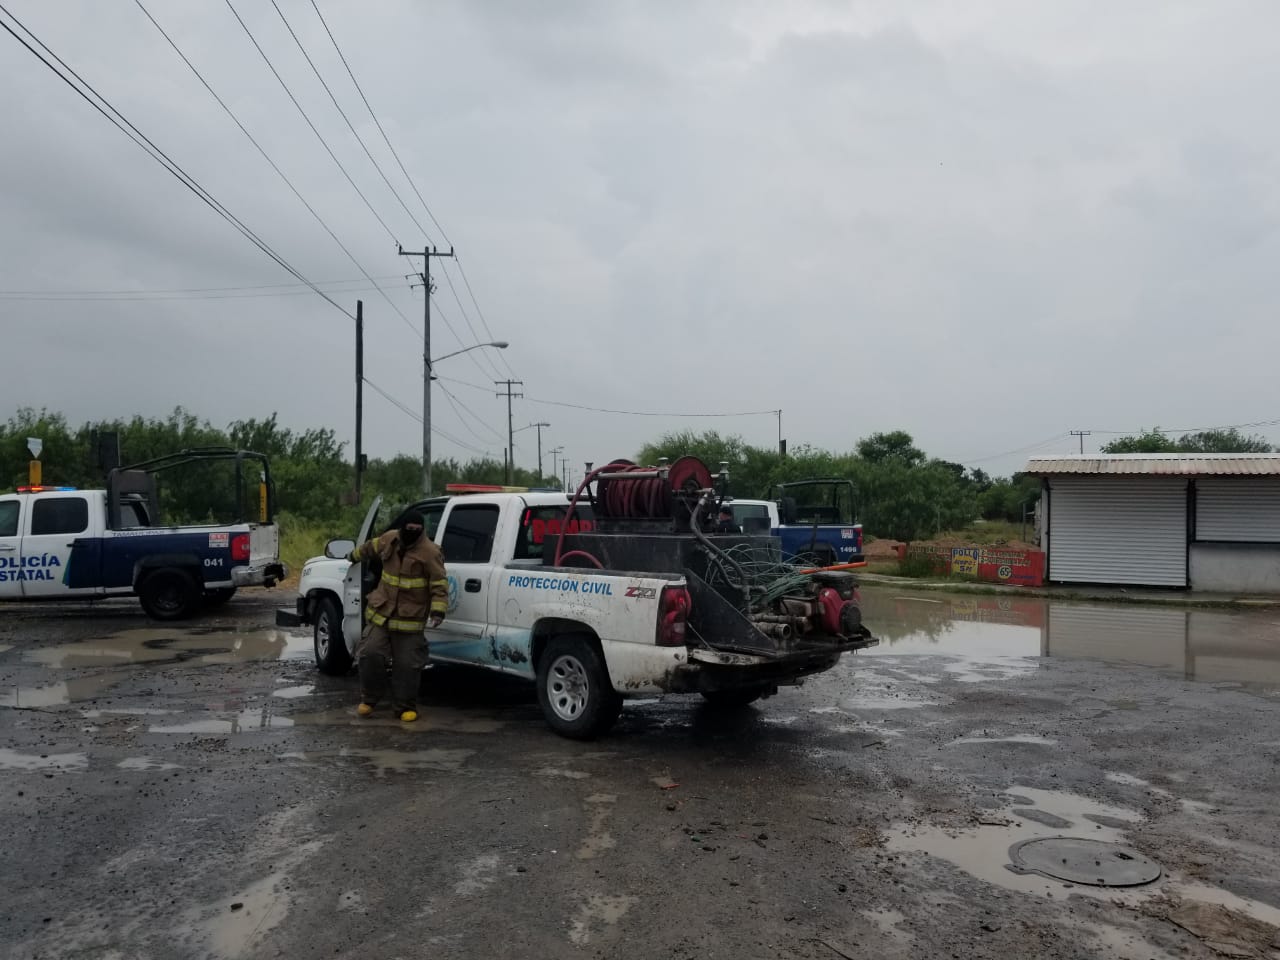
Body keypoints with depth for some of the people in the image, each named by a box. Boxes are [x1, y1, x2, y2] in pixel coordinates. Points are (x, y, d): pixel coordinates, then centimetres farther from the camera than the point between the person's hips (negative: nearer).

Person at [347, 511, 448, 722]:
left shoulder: (429, 552, -13)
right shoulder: (389, 539, 3)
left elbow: (439, 584, -14)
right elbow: (371, 548, 27)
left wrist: (438, 609, -25)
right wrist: (355, 556, 45)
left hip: (410, 619, -4)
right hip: (381, 613, 4)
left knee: (407, 664, 0)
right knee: (370, 654, -2)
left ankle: (406, 707, 15)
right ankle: (369, 699, 17)